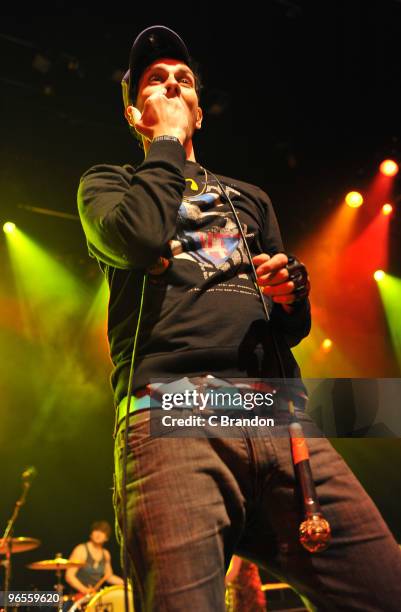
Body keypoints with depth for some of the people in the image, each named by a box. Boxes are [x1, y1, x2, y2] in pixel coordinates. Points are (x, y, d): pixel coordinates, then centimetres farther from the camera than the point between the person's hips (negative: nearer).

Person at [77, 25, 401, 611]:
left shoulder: (250, 198, 30)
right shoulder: (107, 182, 20)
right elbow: (139, 236, -7)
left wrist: (292, 294, 3)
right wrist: (167, 140, 9)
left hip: (279, 413, 4)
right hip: (170, 409, -3)